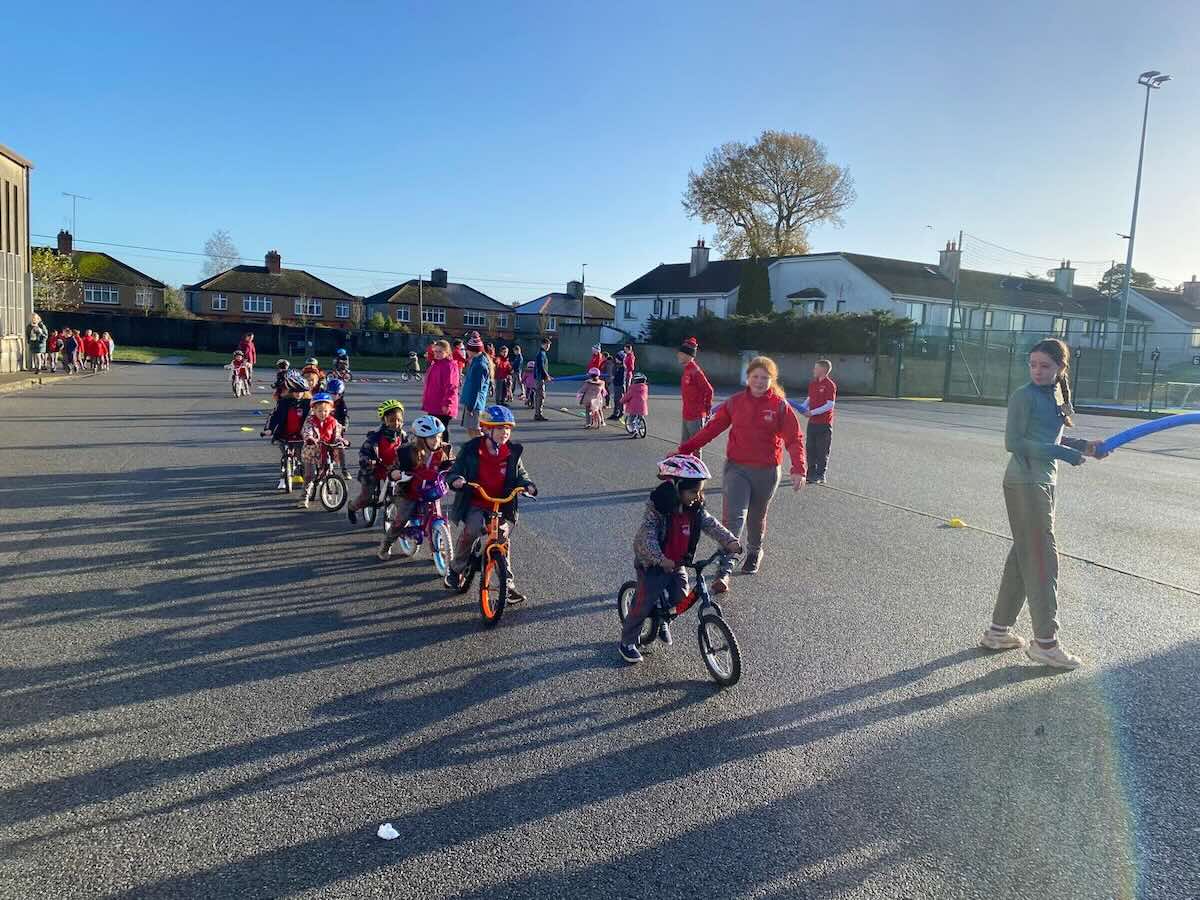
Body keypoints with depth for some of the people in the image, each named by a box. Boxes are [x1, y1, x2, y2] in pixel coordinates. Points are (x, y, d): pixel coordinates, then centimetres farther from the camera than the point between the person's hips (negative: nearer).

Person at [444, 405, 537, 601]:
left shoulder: (512, 452, 2)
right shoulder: (471, 450, -5)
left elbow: (520, 474, 14)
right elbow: (453, 472, 0)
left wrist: (527, 485, -8)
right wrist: (456, 480, -24)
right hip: (476, 504, -2)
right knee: (471, 529, -27)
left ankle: (508, 584, 3)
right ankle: (455, 570, -1)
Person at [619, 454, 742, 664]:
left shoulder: (695, 509, -5)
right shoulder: (657, 508, -24)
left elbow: (711, 525, -11)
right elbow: (646, 536, -31)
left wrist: (730, 541, -28)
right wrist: (660, 560, -43)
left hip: (677, 564, 6)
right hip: (653, 564, -6)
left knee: (680, 598, 4)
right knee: (644, 603, -3)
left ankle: (662, 620, 37)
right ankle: (627, 642, 15)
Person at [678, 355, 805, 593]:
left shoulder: (781, 406, -4)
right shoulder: (735, 403, 0)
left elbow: (795, 439, -6)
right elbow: (711, 428, 2)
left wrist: (798, 469, -20)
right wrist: (684, 449, -3)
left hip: (766, 471, 0)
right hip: (736, 468, 0)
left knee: (756, 518, 17)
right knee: (733, 517, -13)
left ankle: (754, 552, 45)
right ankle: (724, 570, -15)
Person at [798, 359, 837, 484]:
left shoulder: (830, 385, -13)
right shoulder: (812, 384, 10)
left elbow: (830, 405, -18)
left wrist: (812, 412, -21)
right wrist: (803, 407, 0)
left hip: (824, 423, -7)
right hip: (812, 422, 7)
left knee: (822, 451, 1)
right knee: (810, 448, 12)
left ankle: (820, 476, 10)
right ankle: (811, 473, 23)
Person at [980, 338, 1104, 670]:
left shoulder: (1056, 397, 12)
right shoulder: (1024, 396, -12)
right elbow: (1013, 442, -17)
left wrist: (1084, 446, 6)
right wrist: (1060, 452, -20)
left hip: (1043, 482, 9)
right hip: (1025, 483, -9)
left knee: (1023, 555, 13)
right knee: (1042, 557, -5)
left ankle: (998, 630, 23)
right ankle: (1045, 642, 3)